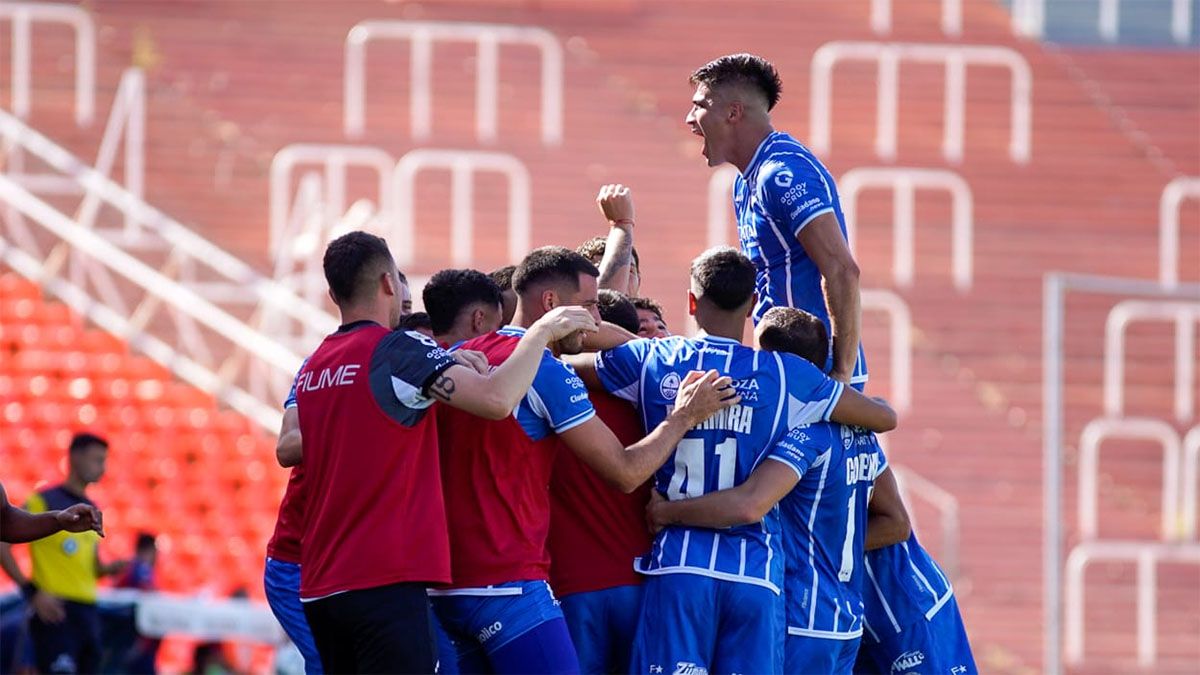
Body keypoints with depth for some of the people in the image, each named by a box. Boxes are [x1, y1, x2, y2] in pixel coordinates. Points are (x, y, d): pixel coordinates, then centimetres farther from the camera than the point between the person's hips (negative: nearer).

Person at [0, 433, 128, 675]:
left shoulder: (91, 512, 17)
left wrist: (110, 568, 2)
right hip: (55, 610, -8)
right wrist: (31, 591, -17)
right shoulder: (44, 502, -6)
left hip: (88, 611, 8)